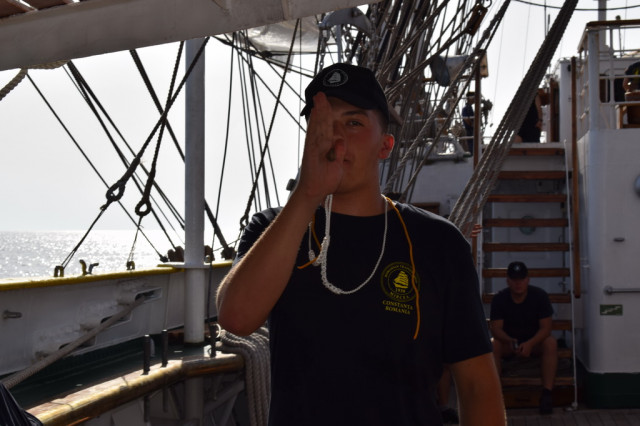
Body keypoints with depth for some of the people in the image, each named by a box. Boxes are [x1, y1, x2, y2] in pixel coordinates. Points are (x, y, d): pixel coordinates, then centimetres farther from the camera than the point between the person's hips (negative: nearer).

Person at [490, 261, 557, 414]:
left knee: (551, 343, -33)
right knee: (492, 346, -31)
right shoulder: (499, 298, -9)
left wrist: (530, 344, -35)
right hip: (508, 340, 1)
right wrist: (510, 341, -37)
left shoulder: (540, 295, -12)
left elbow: (546, 327, -16)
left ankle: (547, 394, -35)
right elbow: (496, 328, -15)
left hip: (535, 340, -1)